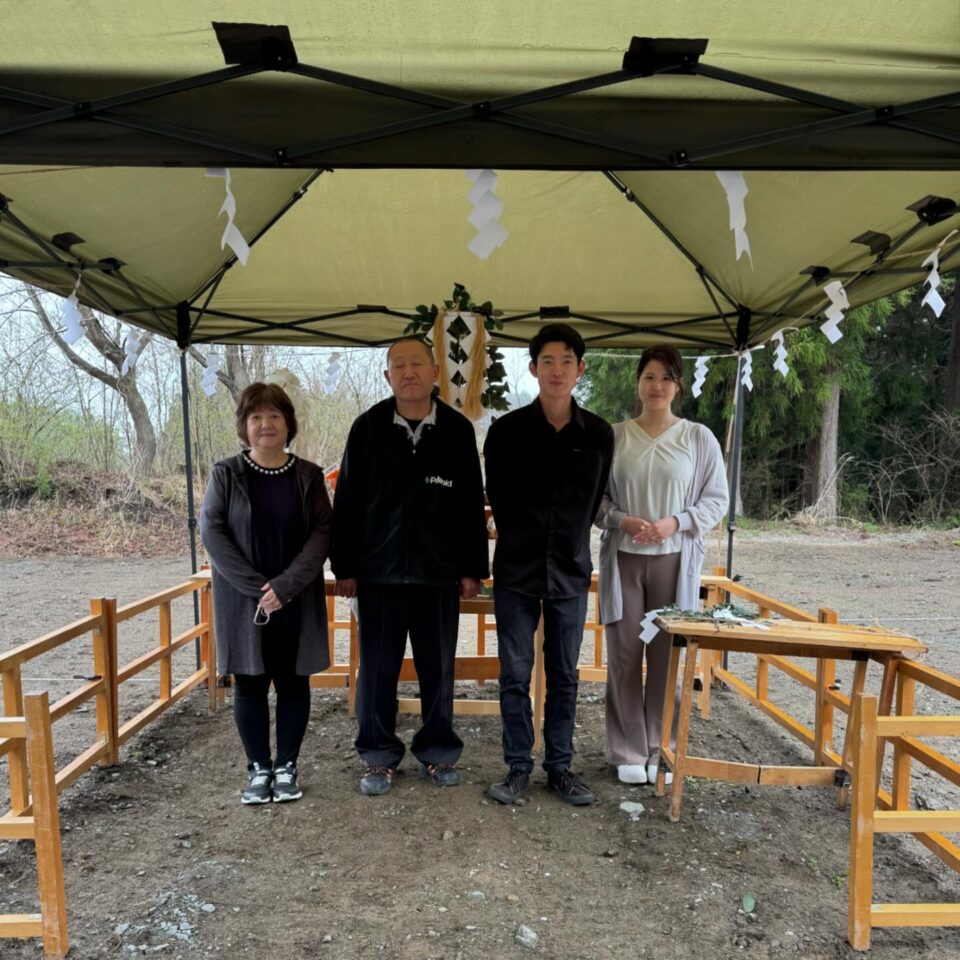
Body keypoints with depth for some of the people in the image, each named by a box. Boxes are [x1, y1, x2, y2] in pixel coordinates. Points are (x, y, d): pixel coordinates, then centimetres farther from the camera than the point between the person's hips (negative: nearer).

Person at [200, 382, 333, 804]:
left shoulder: (308, 475, 2)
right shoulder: (225, 473, 0)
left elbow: (323, 532, -4)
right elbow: (211, 531, -6)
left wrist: (286, 585, -16)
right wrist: (255, 586, -15)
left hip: (297, 602, 1)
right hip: (243, 602, 0)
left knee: (293, 684, 8)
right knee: (249, 685, 8)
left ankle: (286, 766, 24)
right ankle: (258, 767, 24)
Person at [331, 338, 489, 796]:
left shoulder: (458, 429, 0)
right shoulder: (368, 427, -1)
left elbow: (472, 504, 4)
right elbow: (347, 501, 1)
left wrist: (474, 567, 3)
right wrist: (344, 567, 0)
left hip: (440, 571, 1)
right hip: (379, 570, 0)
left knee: (438, 667, 11)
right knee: (378, 667, 9)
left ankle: (438, 750, 29)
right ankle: (379, 754, 27)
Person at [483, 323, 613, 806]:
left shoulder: (599, 434, 0)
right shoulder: (506, 430, -5)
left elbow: (594, 501, 10)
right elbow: (497, 498, 5)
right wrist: (524, 543, 10)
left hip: (570, 571, 2)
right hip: (516, 570, -1)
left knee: (564, 676, 11)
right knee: (515, 675, 6)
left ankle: (560, 766, 26)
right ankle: (518, 766, 22)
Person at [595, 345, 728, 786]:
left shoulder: (699, 438, 2)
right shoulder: (614, 436, 2)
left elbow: (717, 499, 3)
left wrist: (675, 523, -12)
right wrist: (622, 521, -13)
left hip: (675, 560, 0)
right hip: (623, 559, 0)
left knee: (668, 657, 5)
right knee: (624, 656, 5)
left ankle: (662, 752, 22)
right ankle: (629, 752, 19)